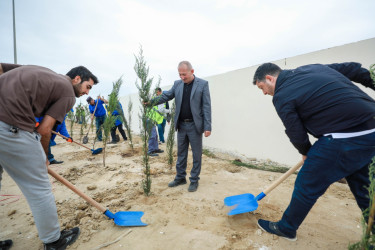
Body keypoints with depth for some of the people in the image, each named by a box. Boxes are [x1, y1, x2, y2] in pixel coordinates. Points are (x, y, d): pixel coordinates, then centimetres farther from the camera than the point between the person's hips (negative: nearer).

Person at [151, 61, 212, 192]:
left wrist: (207, 127, -14)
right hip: (181, 125, 4)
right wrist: (151, 102, -13)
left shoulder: (203, 84, -5)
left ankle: (194, 180, 22)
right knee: (181, 153, 15)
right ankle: (180, 177, 31)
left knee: (196, 154, 6)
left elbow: (206, 106, -9)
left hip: (195, 125, -4)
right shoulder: (177, 84, 7)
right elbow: (166, 96, 5)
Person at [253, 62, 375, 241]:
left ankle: (286, 229, 24)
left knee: (306, 185, 6)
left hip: (343, 138, -9)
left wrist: (306, 153, 14)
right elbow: (354, 69, 19)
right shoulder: (313, 68, 13)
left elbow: (296, 133, -6)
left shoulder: (281, 97, -11)